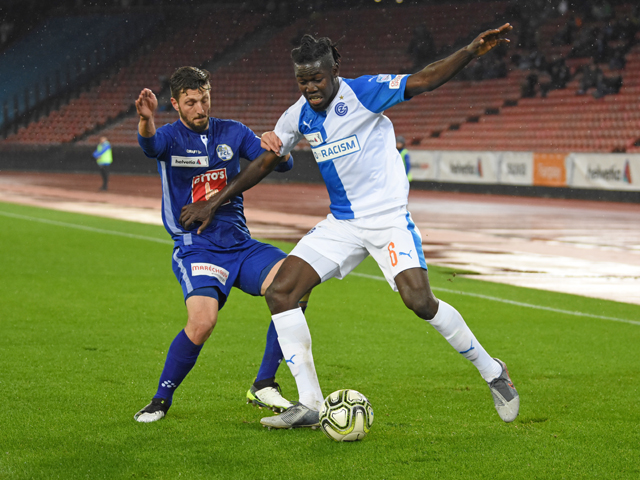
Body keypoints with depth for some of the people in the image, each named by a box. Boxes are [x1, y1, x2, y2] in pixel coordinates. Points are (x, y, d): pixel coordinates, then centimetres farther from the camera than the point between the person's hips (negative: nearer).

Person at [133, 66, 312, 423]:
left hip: (240, 245, 4)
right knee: (203, 320, -28)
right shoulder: (171, 137, -2)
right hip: (195, 249, -4)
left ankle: (264, 386, -6)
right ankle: (161, 399, -5)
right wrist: (146, 119, -52)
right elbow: (151, 145, -28)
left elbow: (284, 165, 2)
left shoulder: (233, 133, 9)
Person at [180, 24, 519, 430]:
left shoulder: (363, 93, -11)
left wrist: (473, 50, -34)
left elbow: (424, 80, -19)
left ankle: (491, 371, 1)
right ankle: (310, 404, -2)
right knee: (280, 292, -6)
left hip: (388, 217, -6)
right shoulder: (299, 116, 5)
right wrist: (214, 205, 18)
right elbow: (265, 164, 18)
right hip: (341, 224, 6)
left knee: (419, 300, -22)